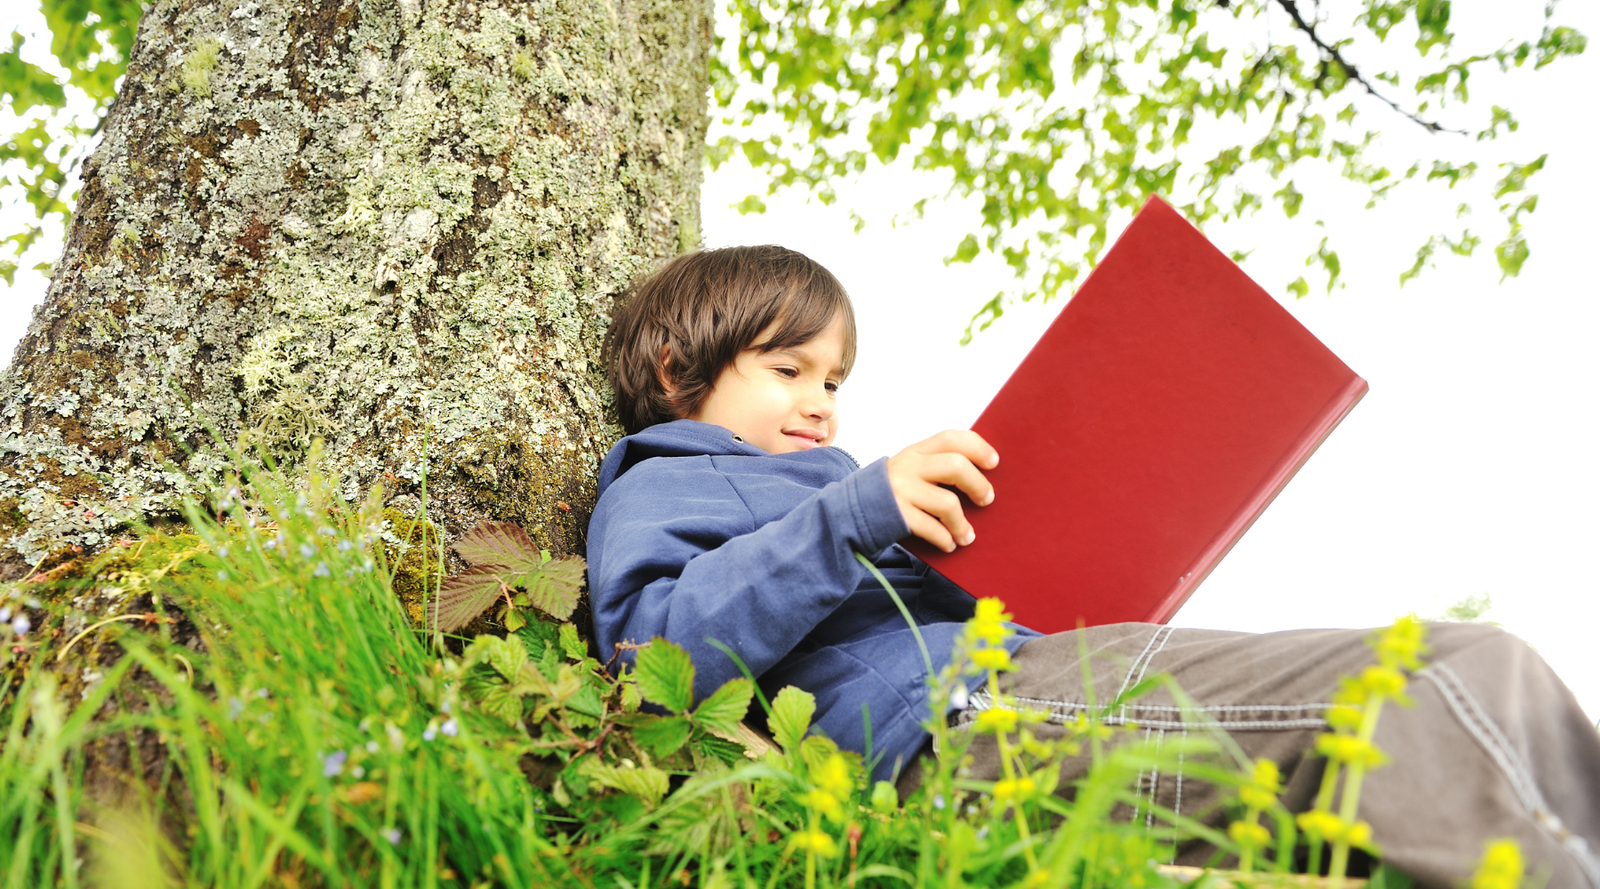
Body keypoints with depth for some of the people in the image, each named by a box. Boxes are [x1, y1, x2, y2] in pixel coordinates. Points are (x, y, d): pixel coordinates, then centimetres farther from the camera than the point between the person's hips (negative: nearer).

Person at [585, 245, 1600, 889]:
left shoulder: (822, 486, 40)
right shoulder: (659, 486, 13)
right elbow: (658, 653, -11)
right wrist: (852, 516, -17)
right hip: (948, 719, -10)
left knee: (1482, 668, -2)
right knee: (1456, 678, -24)